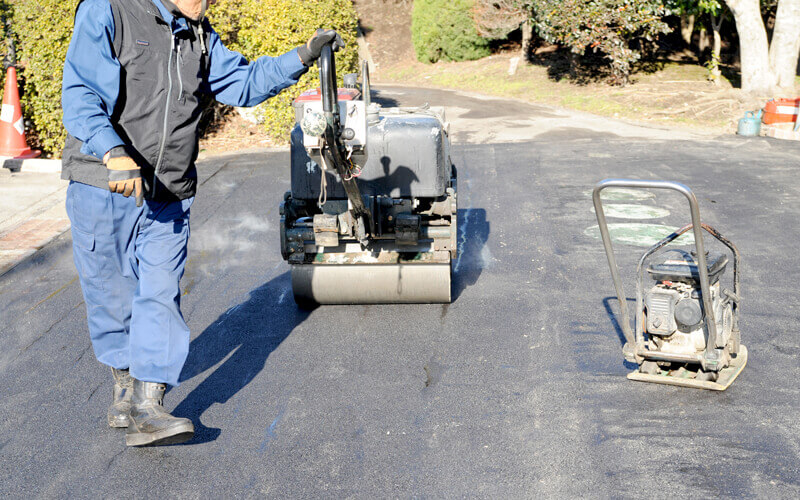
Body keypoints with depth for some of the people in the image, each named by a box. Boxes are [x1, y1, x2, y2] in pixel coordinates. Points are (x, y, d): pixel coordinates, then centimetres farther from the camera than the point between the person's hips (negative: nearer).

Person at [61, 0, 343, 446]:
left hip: (170, 198, 4)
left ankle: (147, 409, -2)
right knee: (111, 293, 9)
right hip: (103, 191, -4)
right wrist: (115, 155, -34)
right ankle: (125, 382, 31)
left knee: (160, 296, -4)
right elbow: (81, 96, -19)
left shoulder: (199, 36, 12)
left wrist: (305, 56, 11)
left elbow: (244, 82, 21)